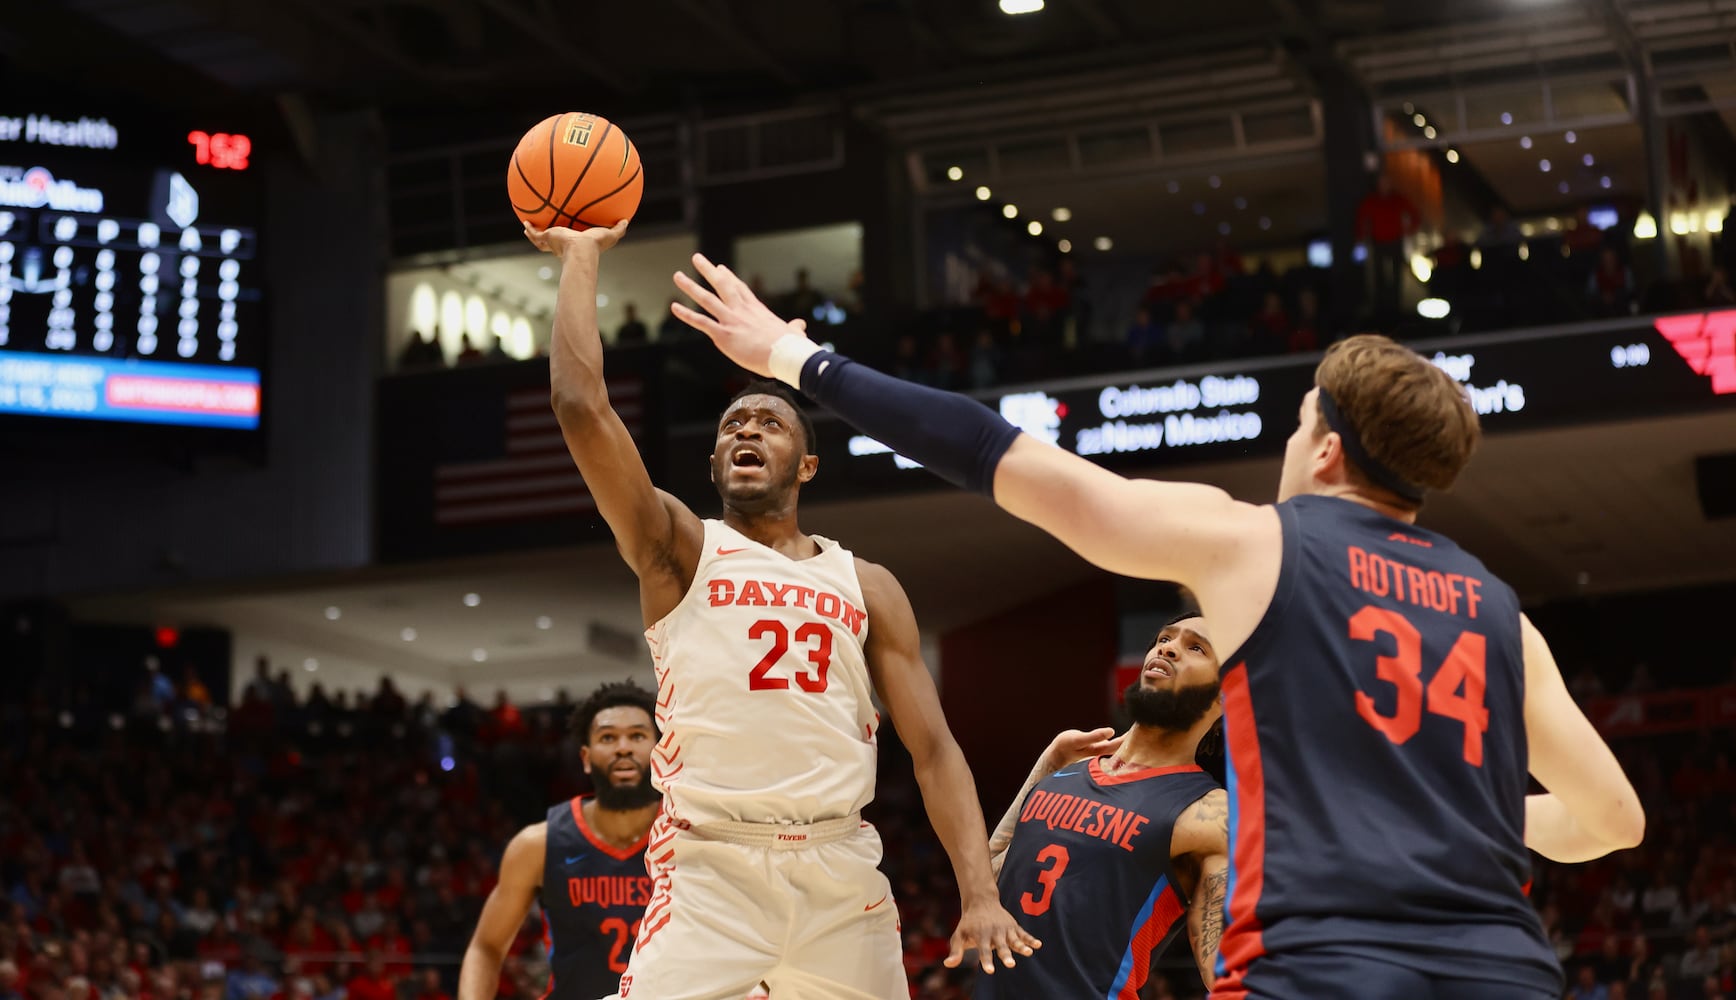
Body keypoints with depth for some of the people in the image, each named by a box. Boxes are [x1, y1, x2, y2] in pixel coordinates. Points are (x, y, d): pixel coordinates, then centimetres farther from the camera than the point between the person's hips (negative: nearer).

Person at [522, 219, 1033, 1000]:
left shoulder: (866, 587, 14)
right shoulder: (678, 548, 7)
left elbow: (933, 746, 7)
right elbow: (580, 405, -6)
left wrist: (980, 893, -5)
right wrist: (582, 256, 1)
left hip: (840, 869, 3)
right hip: (709, 868, -3)